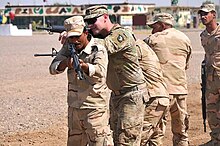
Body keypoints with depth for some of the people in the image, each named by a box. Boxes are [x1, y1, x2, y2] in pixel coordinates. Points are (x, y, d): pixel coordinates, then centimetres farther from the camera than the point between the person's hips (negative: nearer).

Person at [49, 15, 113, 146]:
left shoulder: (98, 49, -13)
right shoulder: (68, 47, 5)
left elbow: (100, 73, -30)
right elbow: (53, 69, -3)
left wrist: (84, 66, -50)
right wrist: (65, 63, -25)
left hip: (95, 107, -6)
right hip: (74, 106, 6)